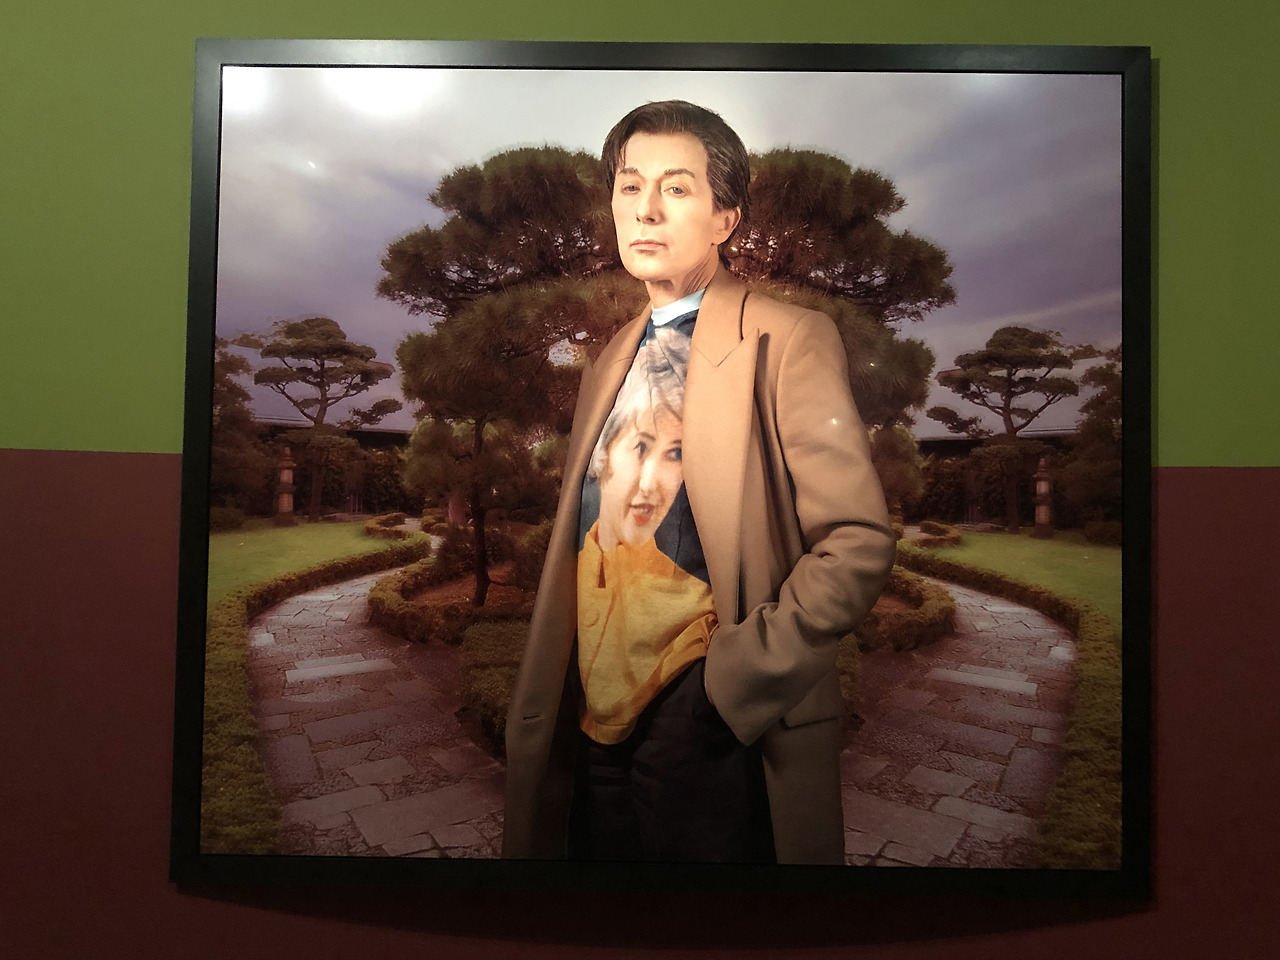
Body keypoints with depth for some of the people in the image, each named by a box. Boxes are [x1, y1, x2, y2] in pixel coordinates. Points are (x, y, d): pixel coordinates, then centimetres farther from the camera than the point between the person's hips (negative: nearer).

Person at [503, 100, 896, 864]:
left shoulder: (789, 340, -8)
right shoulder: (609, 363, 13)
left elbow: (861, 544, -15)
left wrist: (734, 679, -16)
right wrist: (543, 718, 11)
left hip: (722, 737, -6)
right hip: (595, 731, 6)